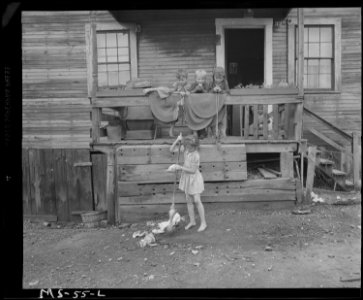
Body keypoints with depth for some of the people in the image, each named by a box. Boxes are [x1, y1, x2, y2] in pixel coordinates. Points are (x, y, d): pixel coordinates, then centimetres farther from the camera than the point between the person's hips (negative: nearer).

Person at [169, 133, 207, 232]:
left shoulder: (196, 155, -24)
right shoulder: (185, 149, -6)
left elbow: (193, 170, -21)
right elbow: (172, 150, -2)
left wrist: (180, 167, -22)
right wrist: (177, 140, -15)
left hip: (194, 178, -7)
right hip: (186, 177, 7)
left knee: (197, 200, -5)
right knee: (188, 200, 12)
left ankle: (203, 223, 8)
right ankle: (192, 221, 26)